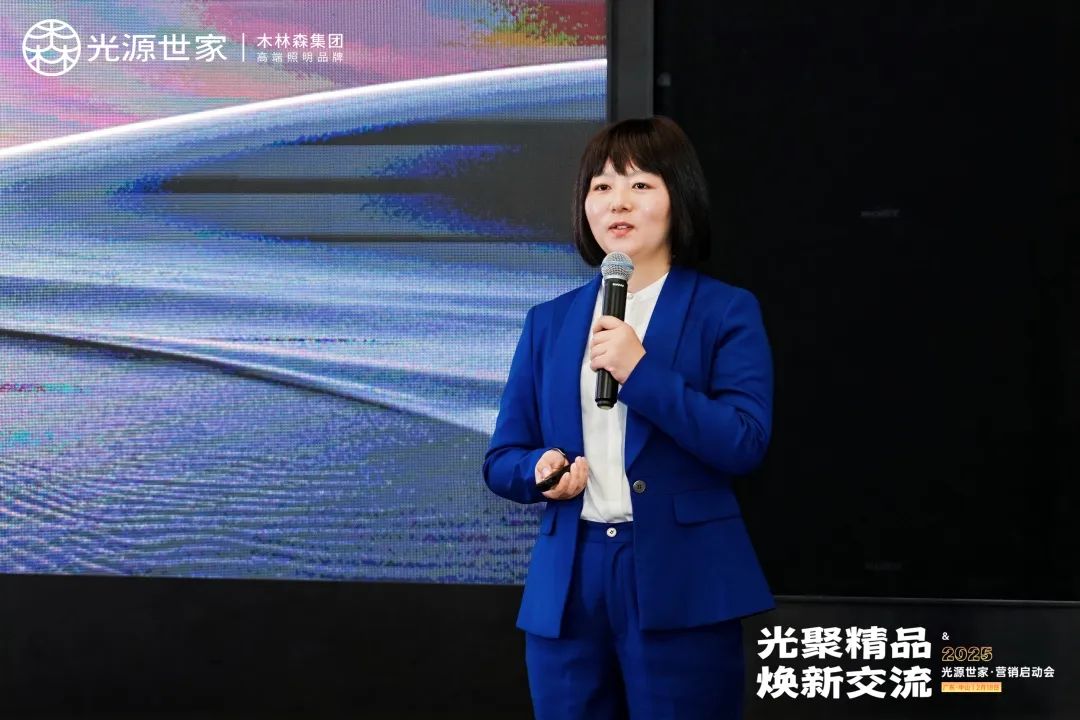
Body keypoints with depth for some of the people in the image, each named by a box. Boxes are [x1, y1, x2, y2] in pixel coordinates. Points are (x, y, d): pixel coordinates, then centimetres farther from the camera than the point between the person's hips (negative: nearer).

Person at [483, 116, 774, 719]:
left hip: (681, 585, -3)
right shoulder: (549, 322, 12)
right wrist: (540, 467, -10)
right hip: (566, 584, 4)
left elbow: (745, 443, -12)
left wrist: (640, 369, -18)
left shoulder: (727, 311, 1)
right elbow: (501, 458, 13)